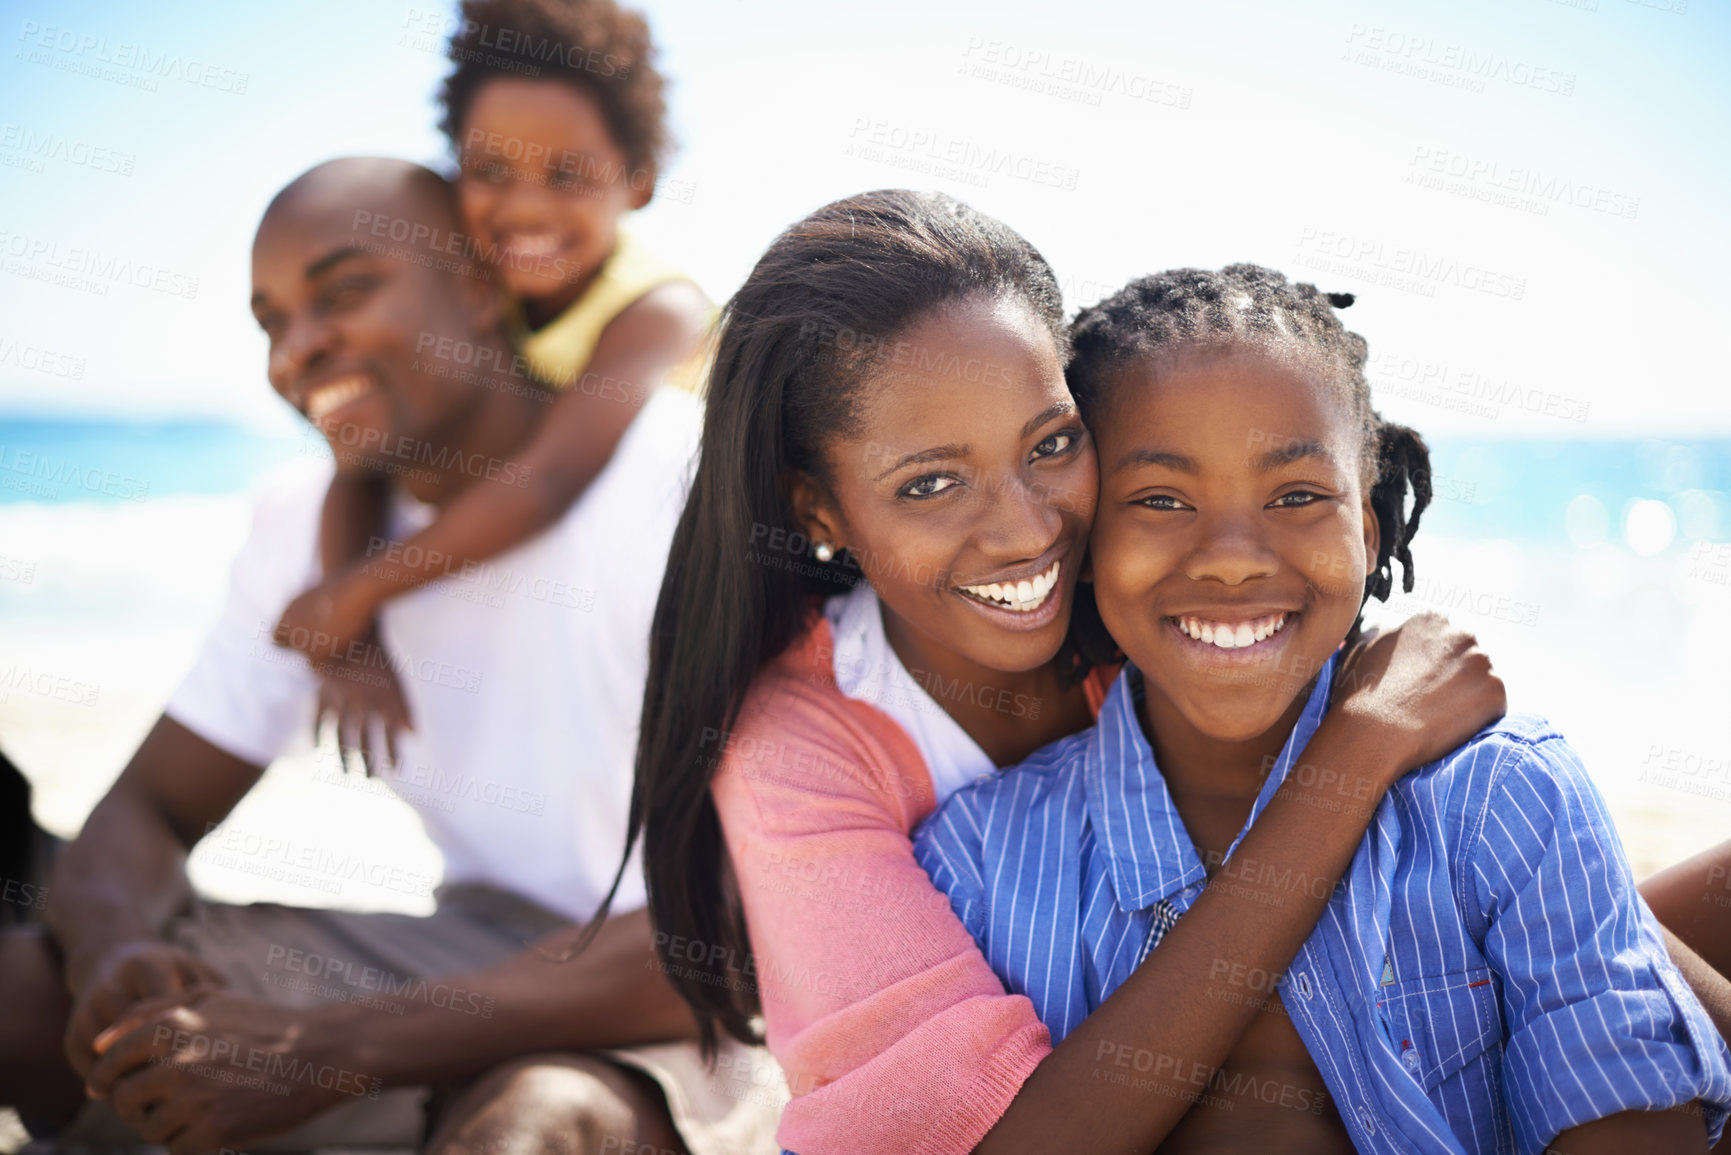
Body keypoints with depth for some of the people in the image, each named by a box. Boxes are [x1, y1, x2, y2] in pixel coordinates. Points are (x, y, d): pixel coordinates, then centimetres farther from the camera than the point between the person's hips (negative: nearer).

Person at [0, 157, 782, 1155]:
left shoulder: (697, 483, -19)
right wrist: (112, 953, -20)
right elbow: (146, 811, 7)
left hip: (688, 1009, -5)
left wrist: (325, 1053, -30)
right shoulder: (311, 519, 4)